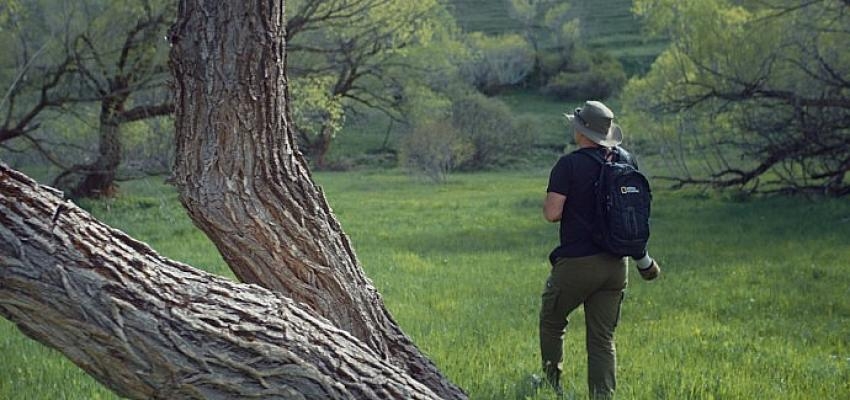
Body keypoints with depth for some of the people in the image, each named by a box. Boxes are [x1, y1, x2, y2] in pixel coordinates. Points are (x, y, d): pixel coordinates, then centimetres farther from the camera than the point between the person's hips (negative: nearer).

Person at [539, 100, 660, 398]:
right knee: (603, 338, 9)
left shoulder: (570, 164, -12)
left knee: (551, 323, 17)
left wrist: (549, 200, 6)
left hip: (576, 262, -5)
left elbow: (552, 213, -18)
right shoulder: (626, 160, 5)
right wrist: (642, 258, 23)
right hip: (616, 265, 5)